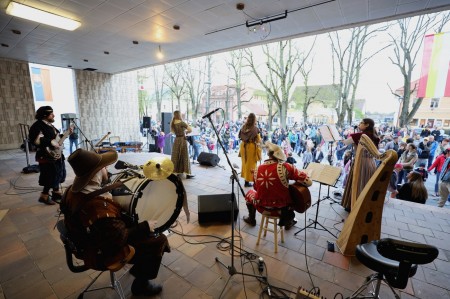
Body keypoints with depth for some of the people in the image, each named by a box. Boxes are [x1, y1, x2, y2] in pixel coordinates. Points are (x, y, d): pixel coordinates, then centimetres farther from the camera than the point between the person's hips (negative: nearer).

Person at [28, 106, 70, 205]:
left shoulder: (50, 125, 15)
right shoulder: (38, 125, -15)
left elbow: (55, 137, 23)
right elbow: (36, 140, -27)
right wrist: (51, 142, -28)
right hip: (48, 157, -10)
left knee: (57, 175, 17)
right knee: (50, 177, -3)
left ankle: (56, 193, 30)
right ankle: (44, 196, 13)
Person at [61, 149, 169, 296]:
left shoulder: (73, 191, -10)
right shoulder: (99, 207, -40)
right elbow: (118, 239, -32)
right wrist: (145, 227, -21)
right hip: (104, 254, -9)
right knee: (159, 240, -7)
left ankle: (138, 268, 38)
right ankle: (141, 284, 15)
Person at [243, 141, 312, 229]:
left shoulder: (258, 169, -12)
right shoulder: (286, 167, -20)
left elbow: (256, 188, 1)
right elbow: (308, 182, -16)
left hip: (263, 205, 1)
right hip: (282, 205, -1)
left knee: (249, 193, 32)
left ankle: (251, 220, 51)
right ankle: (288, 221, 45)